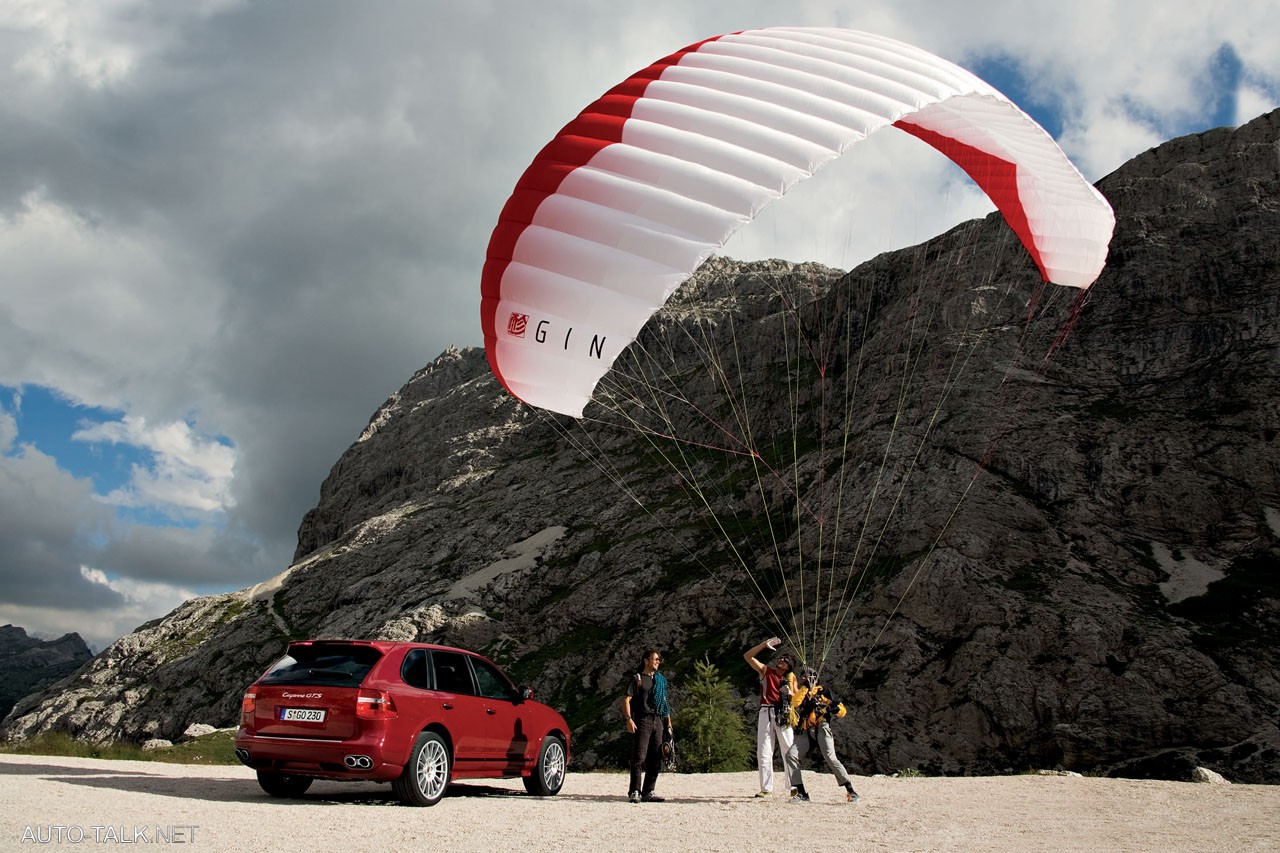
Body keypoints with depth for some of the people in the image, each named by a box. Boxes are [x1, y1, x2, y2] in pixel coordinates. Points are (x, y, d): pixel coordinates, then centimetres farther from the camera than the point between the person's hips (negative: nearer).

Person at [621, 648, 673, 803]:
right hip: (643, 721, -6)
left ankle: (648, 792, 12)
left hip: (658, 721, 6)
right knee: (639, 757, -12)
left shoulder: (661, 680, 20)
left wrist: (668, 724, 14)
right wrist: (629, 719, -19)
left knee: (656, 759, 5)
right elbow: (626, 700, -5)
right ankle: (634, 792, -10)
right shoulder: (637, 679, 3)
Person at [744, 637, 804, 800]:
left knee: (790, 751, -5)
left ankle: (797, 788, -5)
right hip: (766, 712, 1)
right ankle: (766, 789, 6)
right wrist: (764, 645, -9)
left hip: (784, 715, -1)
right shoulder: (765, 671, 9)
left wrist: (789, 693, -11)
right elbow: (747, 656, 0)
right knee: (763, 752, 1)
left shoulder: (791, 678, 11)